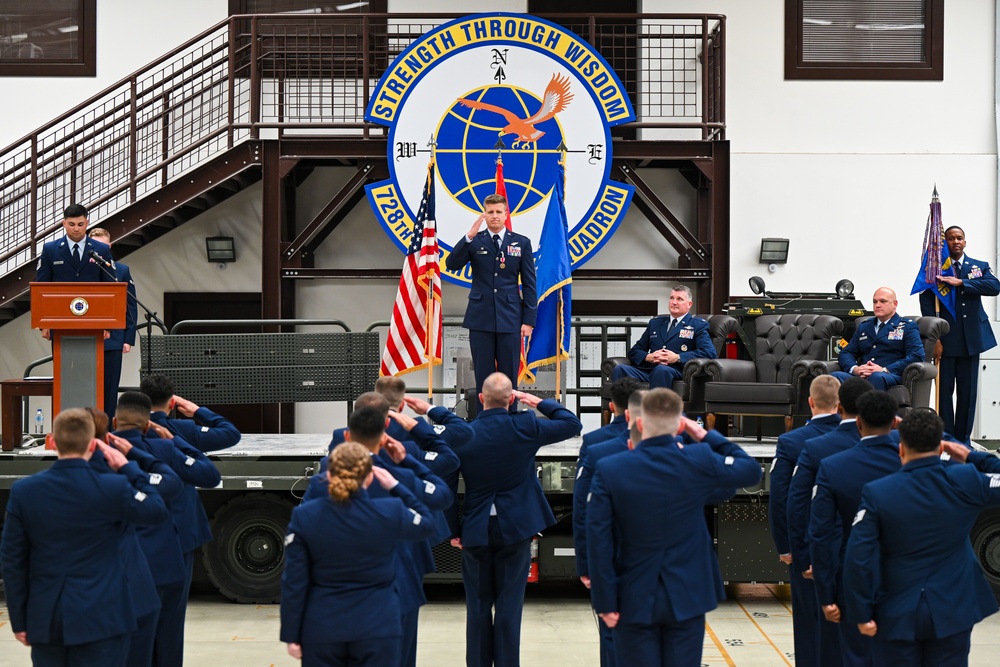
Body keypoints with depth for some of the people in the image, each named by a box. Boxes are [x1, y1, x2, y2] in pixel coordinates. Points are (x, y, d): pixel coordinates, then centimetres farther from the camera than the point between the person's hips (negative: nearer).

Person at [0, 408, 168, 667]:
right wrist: (128, 468, 9)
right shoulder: (113, 488, -12)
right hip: (100, 617, -3)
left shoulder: (23, 491, -4)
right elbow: (158, 511, 4)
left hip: (45, 618, 3)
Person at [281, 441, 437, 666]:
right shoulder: (390, 513, -10)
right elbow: (426, 525, 12)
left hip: (322, 630, 1)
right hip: (377, 627, 0)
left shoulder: (304, 516, -9)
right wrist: (395, 487, 14)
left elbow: (294, 582, -6)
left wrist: (292, 634, 2)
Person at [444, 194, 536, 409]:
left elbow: (529, 284, 5)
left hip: (510, 318, 0)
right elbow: (452, 264, -10)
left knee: (509, 375, 3)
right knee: (483, 375, 4)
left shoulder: (521, 243, 6)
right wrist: (469, 237, -20)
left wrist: (528, 320, -1)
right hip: (480, 318, 0)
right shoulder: (474, 241, 5)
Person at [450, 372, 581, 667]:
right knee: (509, 606, 4)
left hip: (476, 530, 1)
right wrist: (539, 402, 8)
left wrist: (453, 529, 7)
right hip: (515, 528, -1)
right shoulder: (524, 427, -11)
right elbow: (572, 424, 1)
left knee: (478, 606, 10)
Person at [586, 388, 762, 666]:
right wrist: (706, 435, 12)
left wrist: (606, 602, -4)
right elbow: (751, 470, 9)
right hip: (687, 596, 1)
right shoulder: (700, 460, -9)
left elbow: (598, 542, -11)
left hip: (635, 599, -1)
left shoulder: (609, 470, -11)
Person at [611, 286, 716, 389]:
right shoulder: (655, 322, 30)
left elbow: (709, 353, -1)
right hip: (648, 369, 5)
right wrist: (648, 357, 0)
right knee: (620, 369, -26)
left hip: (676, 371, -4)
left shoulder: (698, 325, 15)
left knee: (661, 370, -41)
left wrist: (677, 358, -10)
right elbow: (634, 351, 26)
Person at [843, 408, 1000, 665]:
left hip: (897, 615, -1)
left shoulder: (877, 493, -13)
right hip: (953, 612, 1)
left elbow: (858, 558, -14)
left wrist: (861, 614, -6)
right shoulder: (966, 481, -10)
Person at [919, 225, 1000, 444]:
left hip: (971, 338, 2)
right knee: (944, 390, 0)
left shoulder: (980, 267, 9)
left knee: (968, 391, 6)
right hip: (945, 338, -2)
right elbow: (926, 303, -3)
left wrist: (961, 282, -19)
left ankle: (963, 439, 14)